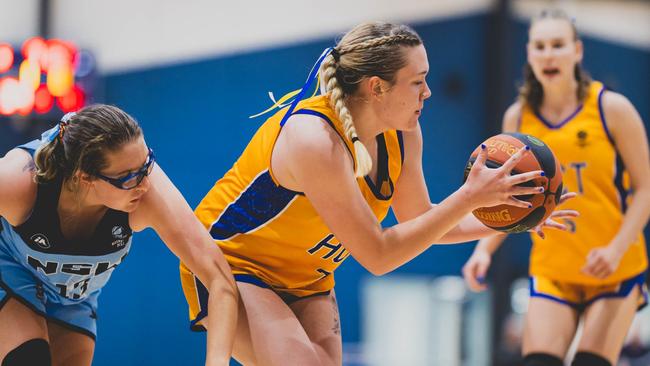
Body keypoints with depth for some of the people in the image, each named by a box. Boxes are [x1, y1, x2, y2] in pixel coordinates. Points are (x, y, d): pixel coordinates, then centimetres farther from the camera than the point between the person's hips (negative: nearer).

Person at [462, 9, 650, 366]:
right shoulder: (517, 117, 1)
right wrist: (484, 249, -6)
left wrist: (616, 250, -21)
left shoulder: (611, 108, -9)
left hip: (617, 269, -2)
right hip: (551, 270, 2)